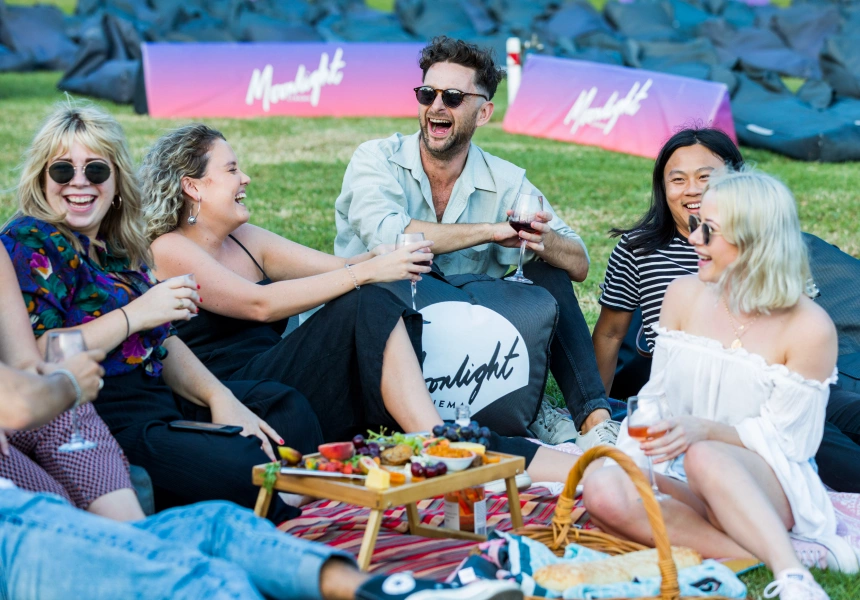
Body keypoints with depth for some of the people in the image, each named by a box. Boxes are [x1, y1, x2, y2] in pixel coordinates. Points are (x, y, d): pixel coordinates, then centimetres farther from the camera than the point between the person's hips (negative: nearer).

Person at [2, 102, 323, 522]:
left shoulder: (118, 247, 16)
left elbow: (164, 344, 17)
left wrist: (220, 397, 1)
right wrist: (134, 316, -18)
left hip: (159, 399, 10)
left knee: (288, 407, 12)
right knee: (241, 467, -24)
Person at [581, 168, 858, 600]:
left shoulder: (809, 329, -9)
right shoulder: (684, 296, 6)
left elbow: (781, 438, -8)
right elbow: (657, 396, 9)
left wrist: (704, 430, -26)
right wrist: (632, 459, -10)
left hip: (772, 489, -5)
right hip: (685, 483, 5)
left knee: (705, 457, -39)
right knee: (603, 488, -29)